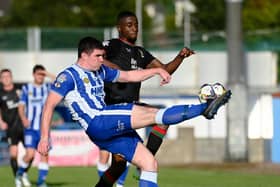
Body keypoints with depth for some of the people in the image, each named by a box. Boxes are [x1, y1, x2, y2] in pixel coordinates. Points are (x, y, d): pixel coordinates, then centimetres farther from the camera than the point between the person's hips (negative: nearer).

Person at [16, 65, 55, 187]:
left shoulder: (48, 87, 8)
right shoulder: (26, 88, 7)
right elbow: (21, 106, 5)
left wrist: (49, 75, -9)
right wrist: (23, 118, -12)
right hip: (30, 127, -2)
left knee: (44, 154, -4)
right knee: (30, 153, -15)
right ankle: (20, 172, 10)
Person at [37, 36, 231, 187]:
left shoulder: (101, 71, 21)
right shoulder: (68, 76, -2)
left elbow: (129, 75, 26)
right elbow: (49, 106, -5)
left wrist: (157, 70, 13)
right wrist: (45, 137, -12)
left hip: (113, 130, 9)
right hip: (97, 124, -9)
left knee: (149, 162, 0)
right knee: (152, 114, -19)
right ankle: (204, 109, -26)